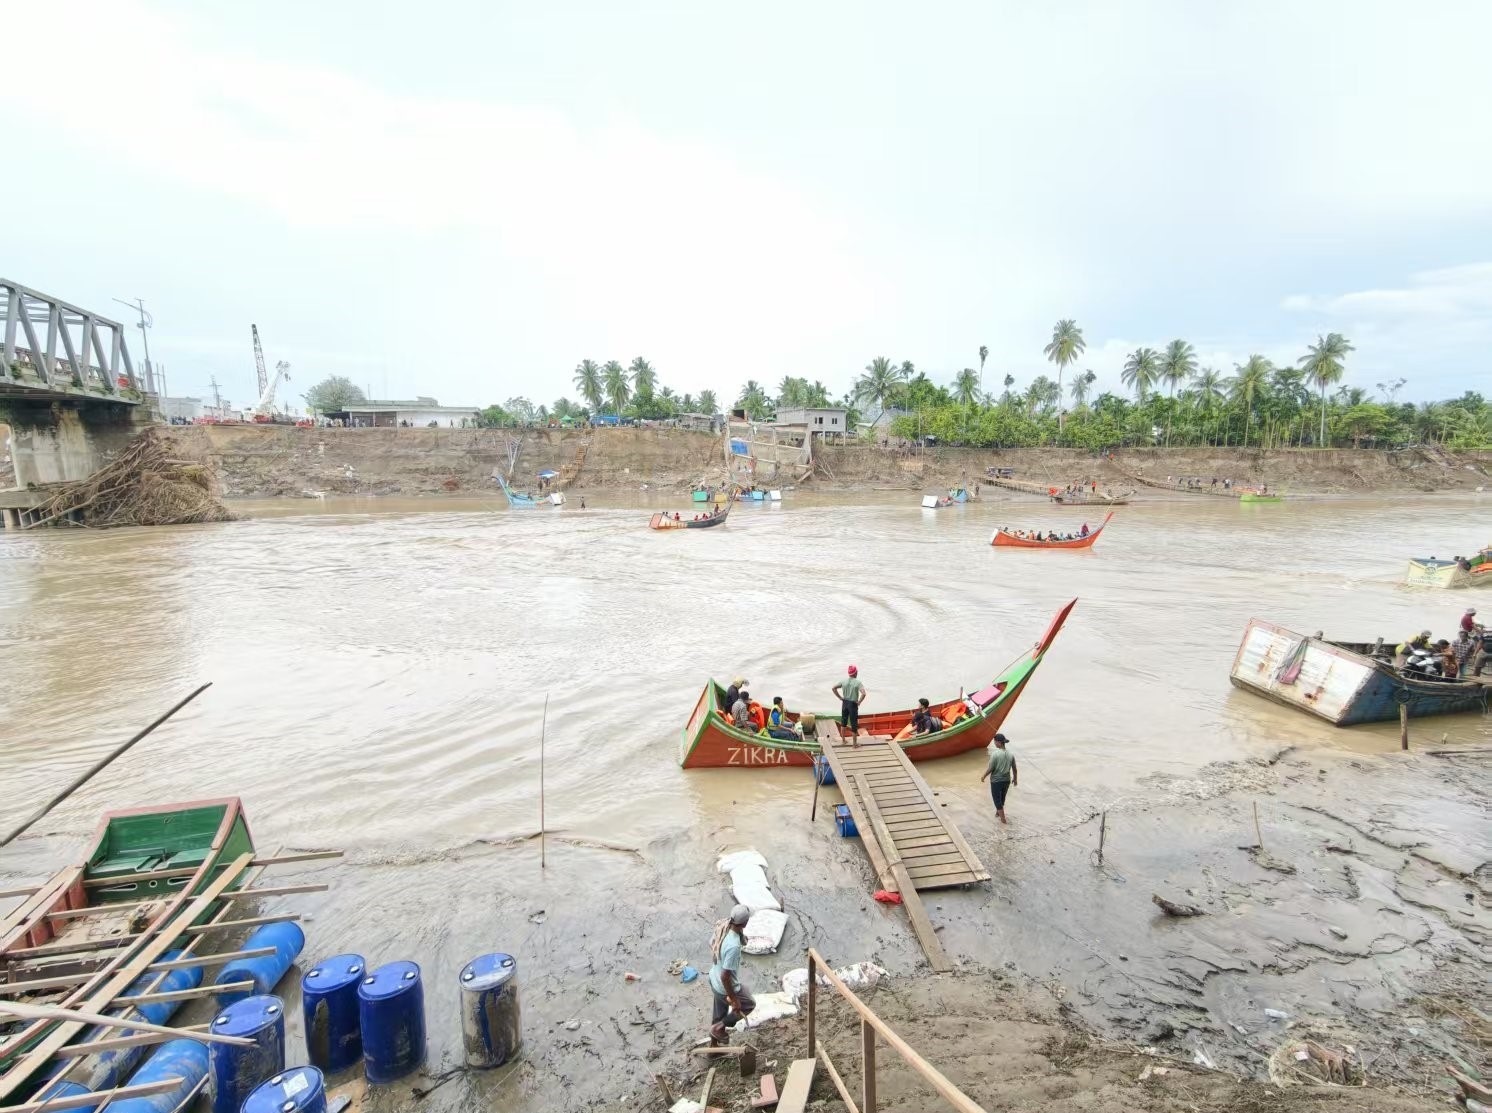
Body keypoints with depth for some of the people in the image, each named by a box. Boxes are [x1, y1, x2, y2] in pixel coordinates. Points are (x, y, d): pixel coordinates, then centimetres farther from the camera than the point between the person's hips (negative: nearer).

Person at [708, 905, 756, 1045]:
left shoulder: (722, 927, -14)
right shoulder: (733, 946, -39)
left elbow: (711, 945, 7)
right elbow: (725, 977, -32)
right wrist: (733, 998, -18)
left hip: (714, 980, 7)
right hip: (726, 987, -7)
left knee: (719, 1012, 30)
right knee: (749, 1005, 21)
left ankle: (714, 1044, 49)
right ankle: (719, 1027, 24)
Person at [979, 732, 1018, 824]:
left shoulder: (995, 754, -22)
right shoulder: (1010, 754, -6)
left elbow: (990, 769, -17)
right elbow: (1014, 769, 3)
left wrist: (983, 776, 0)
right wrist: (1015, 779, 20)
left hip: (996, 781, -6)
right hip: (1007, 780, 6)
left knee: (997, 799, 11)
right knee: (1002, 798, 26)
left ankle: (1003, 819, 13)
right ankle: (998, 812, 47)